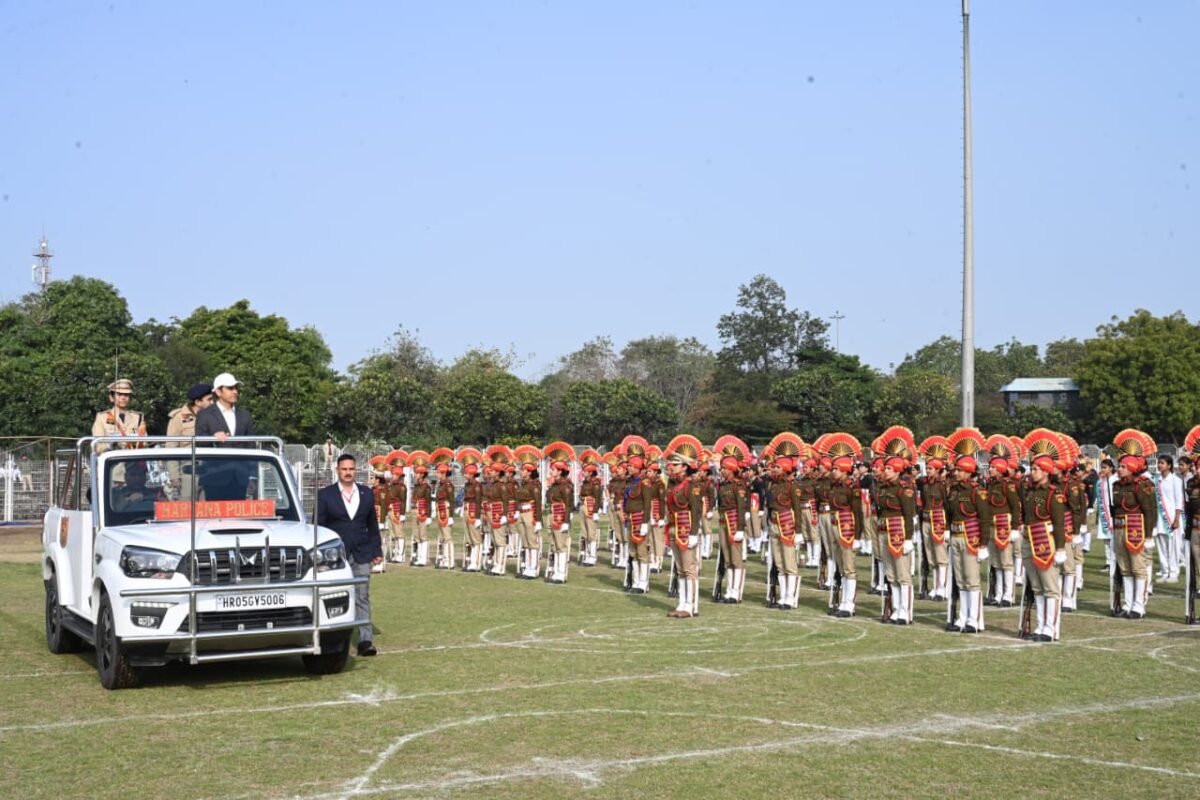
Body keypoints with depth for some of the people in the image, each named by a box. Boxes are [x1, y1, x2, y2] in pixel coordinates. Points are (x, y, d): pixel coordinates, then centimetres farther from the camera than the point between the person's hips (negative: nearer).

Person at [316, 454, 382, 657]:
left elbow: (372, 525, 13)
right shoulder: (325, 495, 1)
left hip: (361, 555, 2)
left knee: (362, 598, -2)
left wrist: (377, 551, 9)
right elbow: (319, 526, 1)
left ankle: (365, 640, -4)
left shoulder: (366, 493, 10)